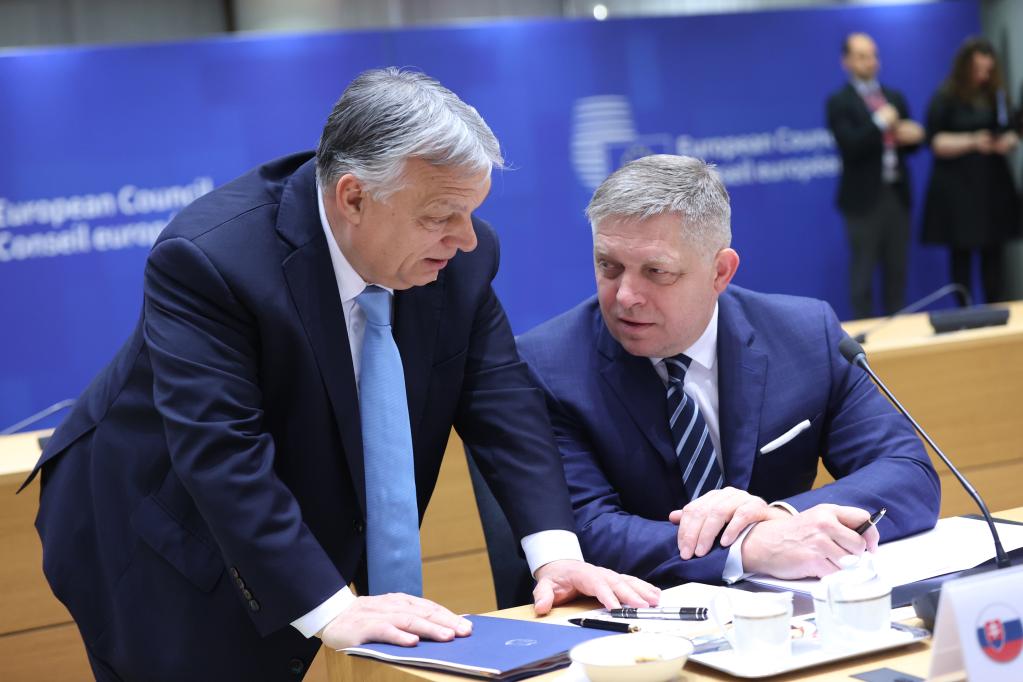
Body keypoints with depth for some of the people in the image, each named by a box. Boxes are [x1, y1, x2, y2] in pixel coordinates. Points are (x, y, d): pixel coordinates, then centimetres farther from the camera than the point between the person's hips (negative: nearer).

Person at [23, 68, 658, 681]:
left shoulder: (460, 255, -11)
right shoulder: (211, 256, -30)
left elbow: (499, 396, -8)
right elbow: (221, 457, -35)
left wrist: (555, 550, -21)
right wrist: (330, 610, -40)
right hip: (165, 562, -5)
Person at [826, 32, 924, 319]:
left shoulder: (895, 97, 13)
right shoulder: (839, 102, -6)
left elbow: (910, 141, 14)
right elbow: (850, 146, -17)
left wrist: (911, 136, -8)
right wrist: (880, 123, -19)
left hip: (897, 195, 6)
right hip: (864, 199, -6)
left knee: (897, 272, 11)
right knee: (863, 275, 1)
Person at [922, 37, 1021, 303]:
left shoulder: (997, 96, 10)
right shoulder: (945, 99, -3)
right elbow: (936, 142, -7)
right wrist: (972, 141, -20)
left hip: (994, 186, 4)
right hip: (957, 189, -4)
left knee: (994, 252, 1)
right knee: (961, 253, -2)